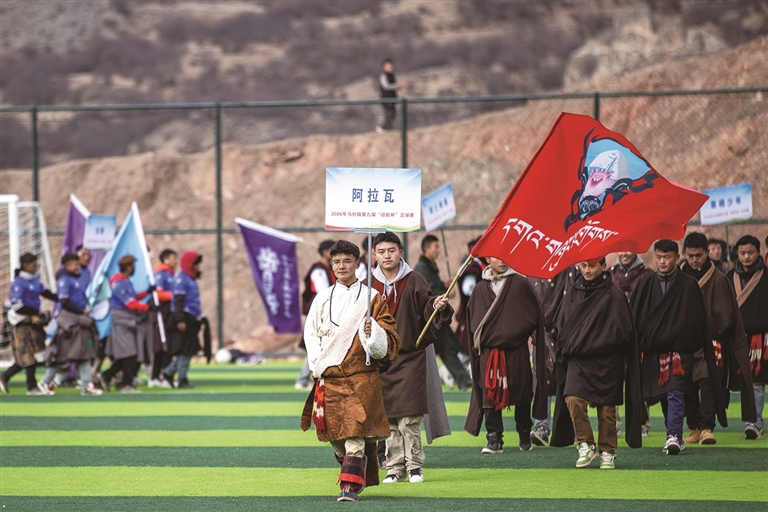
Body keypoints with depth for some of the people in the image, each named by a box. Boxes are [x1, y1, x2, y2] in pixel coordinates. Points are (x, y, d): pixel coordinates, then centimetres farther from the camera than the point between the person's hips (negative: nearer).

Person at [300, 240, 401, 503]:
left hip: (361, 376, -4)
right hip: (329, 378, 4)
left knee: (355, 433, -14)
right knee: (335, 436, 7)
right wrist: (318, 364, -1)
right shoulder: (323, 299, 10)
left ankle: (350, 486, -14)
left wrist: (373, 332, -19)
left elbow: (389, 337, 1)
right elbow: (311, 334, 12)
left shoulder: (372, 298, 2)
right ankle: (359, 476, 27)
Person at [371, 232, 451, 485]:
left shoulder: (414, 282, 1)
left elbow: (427, 309, -4)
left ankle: (414, 465, 3)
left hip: (410, 357, -2)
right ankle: (395, 467, 11)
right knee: (388, 419, 4)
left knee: (409, 418, -7)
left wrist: (438, 306, -24)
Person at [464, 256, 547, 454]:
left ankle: (525, 437, 21)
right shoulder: (480, 290, 10)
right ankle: (494, 440, -1)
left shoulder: (520, 284, 1)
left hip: (517, 351, -2)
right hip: (488, 351, 2)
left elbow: (535, 315, 3)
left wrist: (521, 333, -2)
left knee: (521, 396, 5)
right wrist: (478, 341, 7)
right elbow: (473, 321, 17)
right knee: (490, 396, -4)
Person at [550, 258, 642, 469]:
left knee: (606, 408, 1)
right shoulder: (573, 293, 11)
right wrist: (565, 345, 7)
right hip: (577, 359, 3)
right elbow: (560, 324, 19)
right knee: (573, 400, -16)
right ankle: (585, 445, -4)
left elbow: (622, 330, -2)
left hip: (606, 362, -3)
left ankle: (607, 452, 13)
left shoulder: (613, 295, -2)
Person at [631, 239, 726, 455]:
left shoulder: (689, 285, 1)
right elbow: (634, 317, 8)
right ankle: (676, 437, 19)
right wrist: (636, 347, 1)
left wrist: (699, 348, 2)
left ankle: (673, 436, -19)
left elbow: (699, 320, 5)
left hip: (680, 348, -3)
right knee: (664, 396, 9)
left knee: (675, 394, -13)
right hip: (653, 350, 3)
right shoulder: (645, 285, 7)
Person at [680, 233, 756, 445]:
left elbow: (724, 315, 0)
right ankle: (694, 428, 13)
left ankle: (707, 428, -15)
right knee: (687, 388, 5)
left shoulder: (718, 280, -2)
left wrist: (712, 333, -8)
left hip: (710, 340, -4)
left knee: (708, 383, -13)